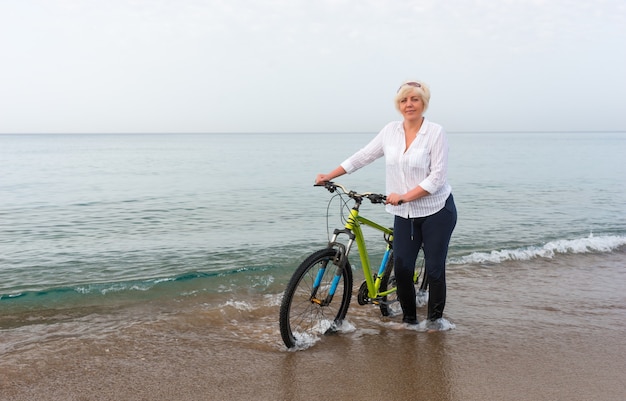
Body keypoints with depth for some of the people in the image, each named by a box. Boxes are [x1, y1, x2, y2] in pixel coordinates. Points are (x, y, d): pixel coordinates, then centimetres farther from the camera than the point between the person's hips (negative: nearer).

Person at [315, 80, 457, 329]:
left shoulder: (436, 132, -10)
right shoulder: (391, 131, 3)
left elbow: (437, 176, -16)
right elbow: (362, 157, 8)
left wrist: (404, 196, -23)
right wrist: (329, 176, 4)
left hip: (436, 211, -4)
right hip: (405, 215, 4)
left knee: (434, 268, 2)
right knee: (402, 268, 0)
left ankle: (435, 318, 21)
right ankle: (409, 318, 19)